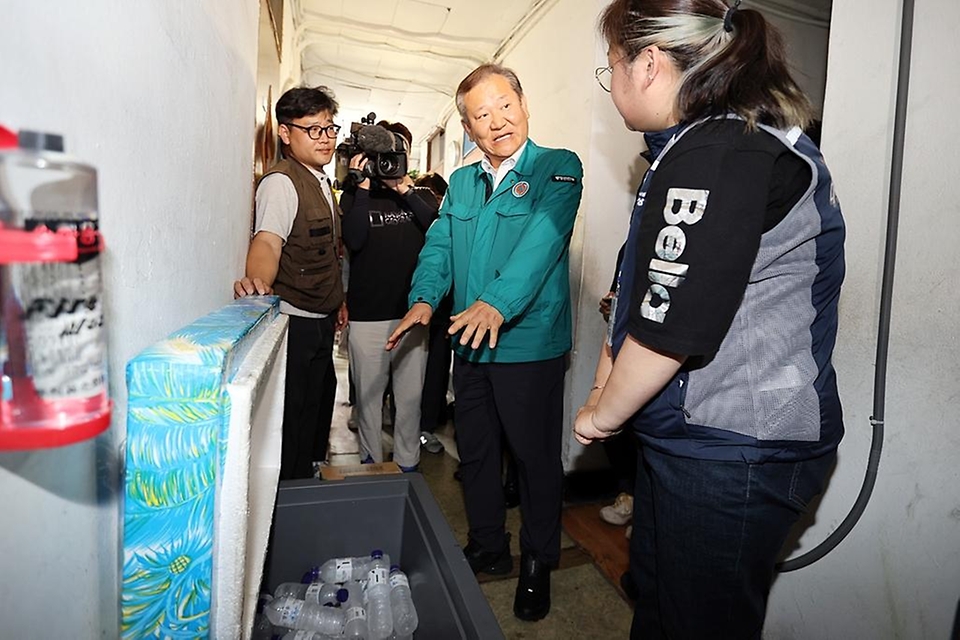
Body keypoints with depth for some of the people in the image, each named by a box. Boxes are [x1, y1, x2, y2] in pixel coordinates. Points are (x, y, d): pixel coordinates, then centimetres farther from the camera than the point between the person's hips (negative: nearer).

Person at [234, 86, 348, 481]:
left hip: (322, 320, 10)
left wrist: (339, 300, 20)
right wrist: (258, 282, -52)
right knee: (295, 417, -1)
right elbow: (267, 242, -32)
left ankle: (309, 490, 39)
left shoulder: (321, 183, 14)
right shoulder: (281, 182, -15)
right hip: (295, 322, -10)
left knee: (318, 407, 21)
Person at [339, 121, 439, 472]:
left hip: (412, 311, 1)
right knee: (368, 394, 9)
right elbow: (353, 240, -12)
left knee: (410, 396, 8)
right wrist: (363, 186, -13)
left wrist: (406, 191, -15)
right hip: (367, 315, -1)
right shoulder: (355, 196, 6)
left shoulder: (421, 194, 10)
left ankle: (407, 463, 25)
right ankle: (371, 464, 27)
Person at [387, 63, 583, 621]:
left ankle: (539, 563, 31)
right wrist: (425, 298, -12)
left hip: (531, 343, -6)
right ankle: (488, 549, 39)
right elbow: (440, 244, 7)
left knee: (536, 455, 8)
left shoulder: (558, 168, -6)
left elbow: (543, 238, -22)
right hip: (470, 345, 6)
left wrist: (498, 302, -35)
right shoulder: (461, 182, 14)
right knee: (475, 451, 17)